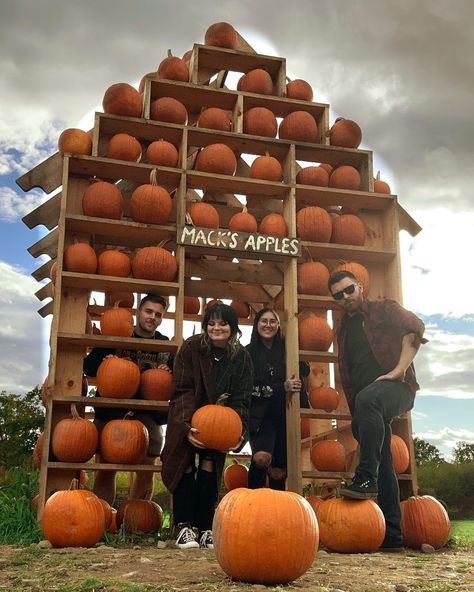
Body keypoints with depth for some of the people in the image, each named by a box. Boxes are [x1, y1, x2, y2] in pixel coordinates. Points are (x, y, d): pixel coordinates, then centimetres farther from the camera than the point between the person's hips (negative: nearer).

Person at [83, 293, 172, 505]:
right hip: (111, 412, -1)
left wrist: (168, 374, -11)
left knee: (146, 470, 3)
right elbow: (88, 366, 2)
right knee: (104, 469, -1)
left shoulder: (166, 346, 7)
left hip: (148, 415, 2)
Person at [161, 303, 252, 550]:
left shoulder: (241, 357, -8)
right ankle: (184, 527, -7)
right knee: (186, 465, -11)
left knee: (210, 463, -9)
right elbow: (181, 391, -18)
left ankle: (205, 528, -5)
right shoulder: (191, 347, -16)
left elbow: (240, 399, -6)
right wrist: (187, 427, -30)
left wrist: (239, 431, -21)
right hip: (188, 416, -1)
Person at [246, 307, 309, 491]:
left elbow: (304, 371, 1)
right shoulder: (249, 352, 0)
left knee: (279, 472, 6)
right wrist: (282, 388, -15)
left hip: (285, 415, 3)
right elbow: (250, 387, -6)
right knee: (262, 457, -27)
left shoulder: (286, 348, 7)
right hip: (261, 414, -2)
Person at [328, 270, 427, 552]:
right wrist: (355, 415, 18)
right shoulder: (344, 330, 24)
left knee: (367, 398, -39)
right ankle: (392, 536, 8)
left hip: (395, 387, -7)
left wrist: (399, 369, -18)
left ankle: (366, 478, -38)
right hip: (364, 403, 7)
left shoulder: (384, 309, 8)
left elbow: (414, 328, -9)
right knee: (383, 465, 4)